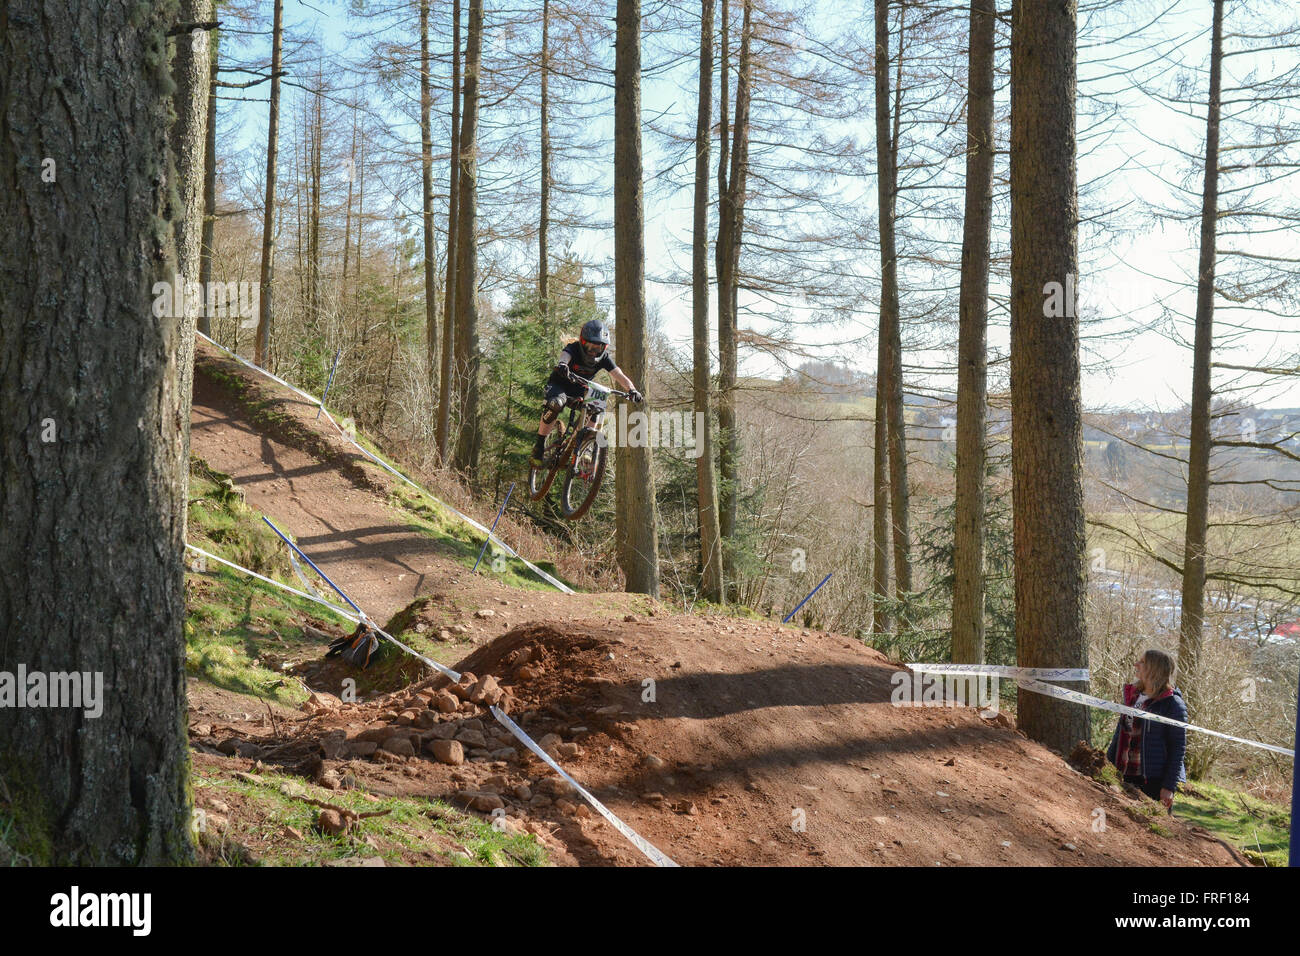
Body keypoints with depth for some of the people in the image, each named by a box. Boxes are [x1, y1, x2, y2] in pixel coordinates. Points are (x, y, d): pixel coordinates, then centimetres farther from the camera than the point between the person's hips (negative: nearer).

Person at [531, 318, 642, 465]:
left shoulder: (604, 358, -14)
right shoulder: (574, 349, -24)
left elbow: (619, 375, -24)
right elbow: (565, 356, -47)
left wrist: (631, 390, -44)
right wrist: (562, 365, -73)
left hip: (580, 392, 4)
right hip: (559, 385, -4)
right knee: (556, 403, -37)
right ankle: (539, 444, -22)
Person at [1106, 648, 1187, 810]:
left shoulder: (1173, 704, -7)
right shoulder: (1131, 695, 14)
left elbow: (1178, 748, -9)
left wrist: (1170, 786, -14)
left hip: (1155, 780, -7)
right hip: (1126, 777, 7)